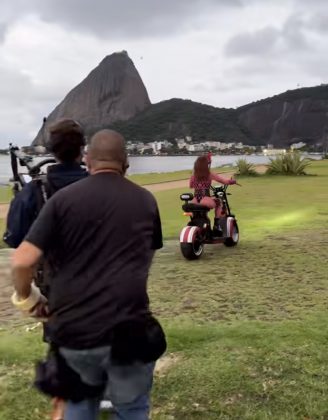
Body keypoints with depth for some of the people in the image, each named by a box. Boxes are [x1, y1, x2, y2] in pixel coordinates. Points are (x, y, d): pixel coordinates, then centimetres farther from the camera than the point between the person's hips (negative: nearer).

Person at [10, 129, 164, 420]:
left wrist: (26, 298, 11)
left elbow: (22, 262, -8)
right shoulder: (145, 200, 7)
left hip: (72, 331, 1)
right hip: (127, 329, 0)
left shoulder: (63, 198, 0)